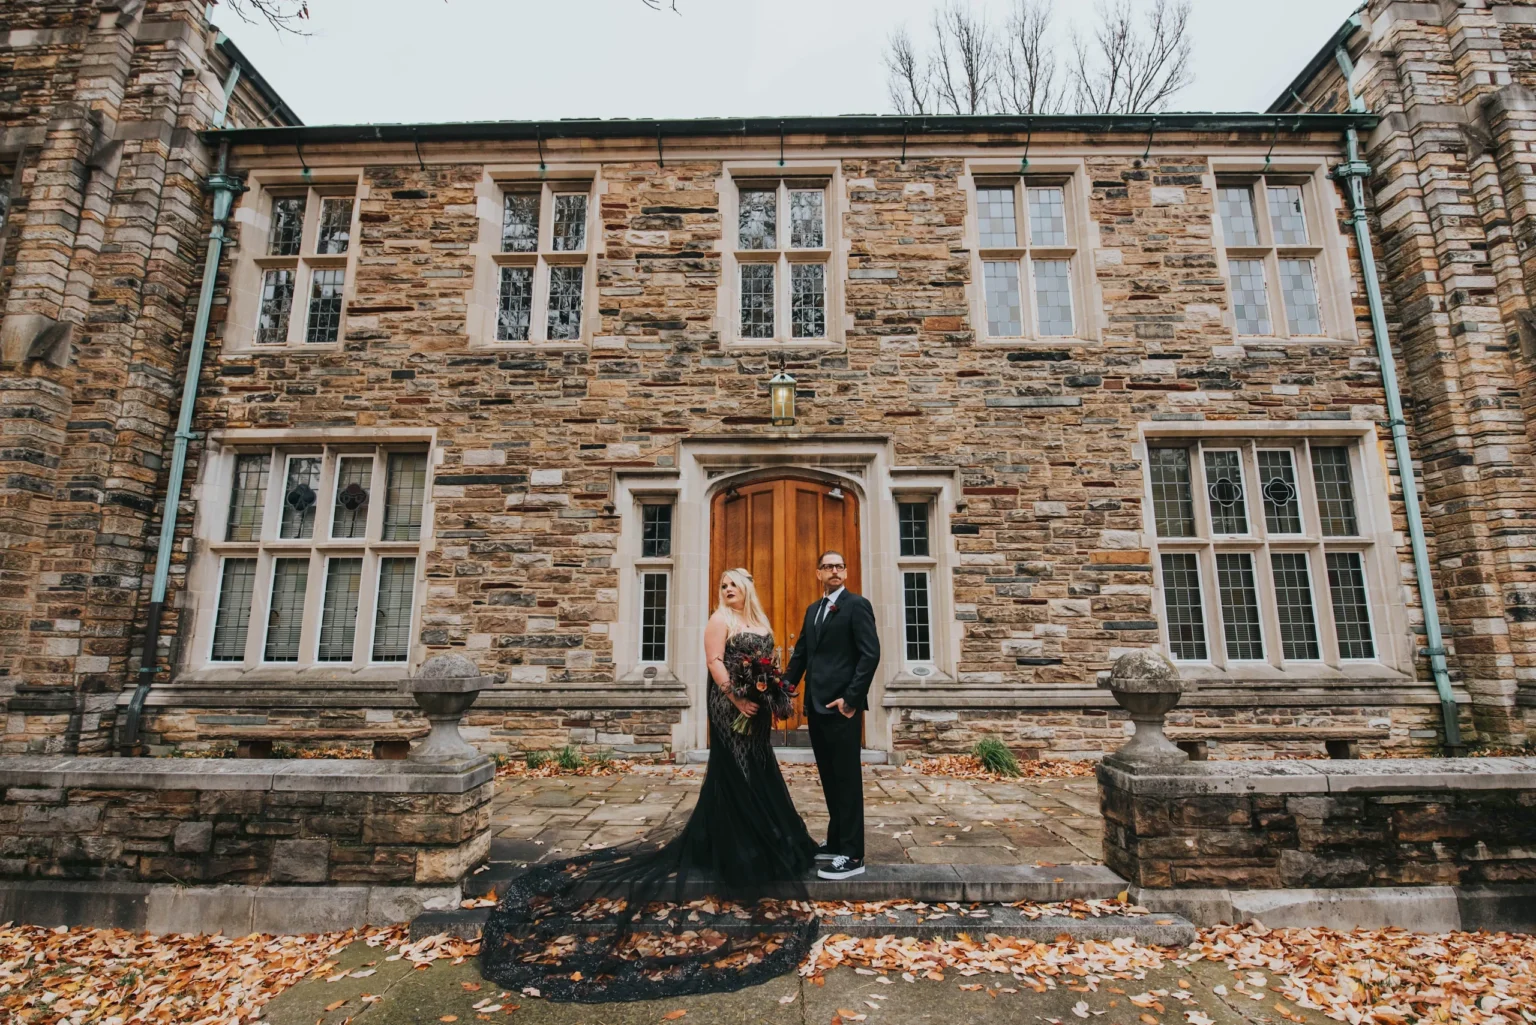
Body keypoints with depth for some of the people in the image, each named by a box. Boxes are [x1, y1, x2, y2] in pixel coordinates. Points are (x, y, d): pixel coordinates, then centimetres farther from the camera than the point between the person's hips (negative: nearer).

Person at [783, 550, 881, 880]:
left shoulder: (857, 604, -6)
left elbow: (871, 654, -14)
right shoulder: (813, 609, 16)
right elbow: (801, 653, 16)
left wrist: (851, 697, -18)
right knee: (829, 777, 16)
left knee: (847, 778, 1)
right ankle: (835, 842, 30)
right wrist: (786, 685, 1)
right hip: (816, 705, 7)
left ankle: (852, 855, 11)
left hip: (842, 705, -7)